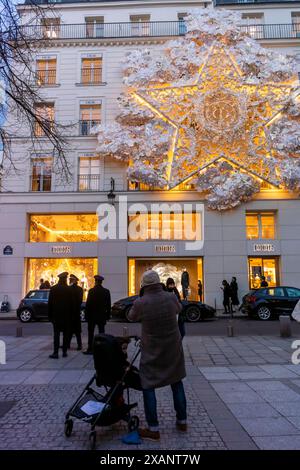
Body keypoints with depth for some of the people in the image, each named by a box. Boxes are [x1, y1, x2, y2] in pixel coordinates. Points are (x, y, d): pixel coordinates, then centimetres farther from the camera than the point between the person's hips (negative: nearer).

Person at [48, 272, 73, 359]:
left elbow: (50, 303, -1)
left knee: (56, 334, 2)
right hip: (66, 315, 0)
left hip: (56, 315, 0)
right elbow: (71, 303, -3)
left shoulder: (53, 289, -3)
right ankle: (64, 352, 11)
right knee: (66, 334, 8)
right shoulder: (69, 289, -6)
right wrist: (70, 315, 5)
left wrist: (50, 315, 6)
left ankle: (55, 353, -2)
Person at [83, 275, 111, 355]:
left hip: (92, 315, -3)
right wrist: (108, 315, 11)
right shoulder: (106, 291, 1)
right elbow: (109, 305, 4)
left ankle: (90, 349, 5)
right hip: (102, 315, 3)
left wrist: (86, 314, -1)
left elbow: (88, 304, -8)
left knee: (91, 333, 4)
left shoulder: (91, 291, -10)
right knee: (101, 332, 8)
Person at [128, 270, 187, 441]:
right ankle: (182, 421, 31)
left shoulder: (140, 303, -18)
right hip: (173, 348, 4)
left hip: (152, 351, -3)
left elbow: (131, 317, 3)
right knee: (177, 383, 19)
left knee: (148, 386, 9)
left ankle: (153, 429, 12)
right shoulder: (171, 297, -12)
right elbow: (179, 309, 11)